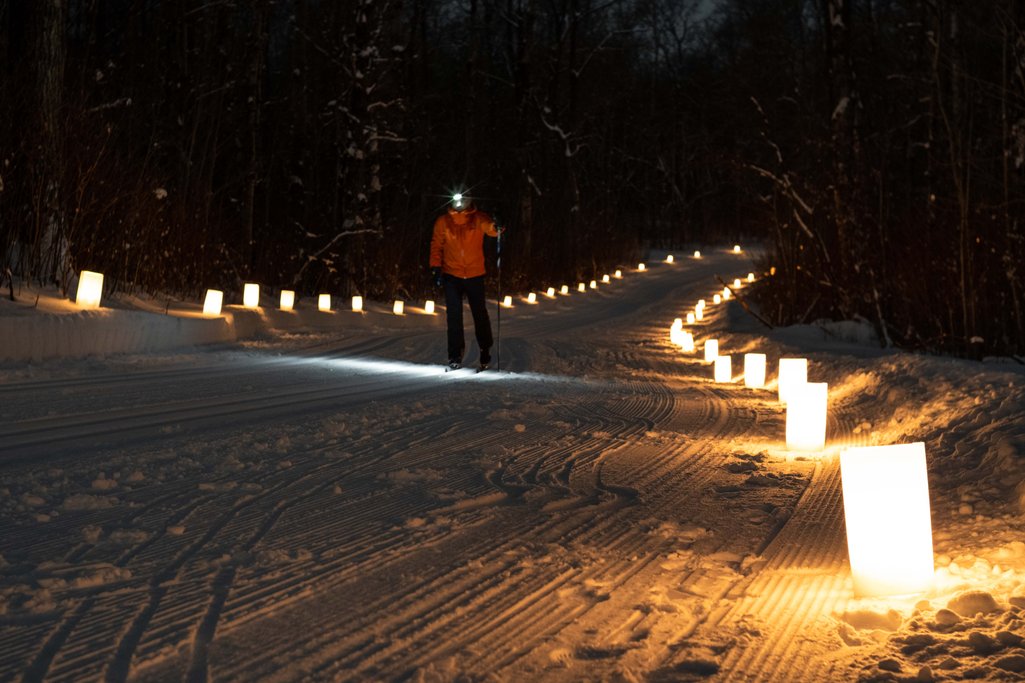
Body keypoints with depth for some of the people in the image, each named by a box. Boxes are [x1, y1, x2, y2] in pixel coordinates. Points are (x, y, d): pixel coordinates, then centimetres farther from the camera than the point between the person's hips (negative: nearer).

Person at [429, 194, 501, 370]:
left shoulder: (479, 220, -10)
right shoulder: (443, 222, -6)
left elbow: (492, 230, -25)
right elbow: (436, 245, 2)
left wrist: (497, 227, -48)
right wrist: (436, 268, -6)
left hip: (475, 276, 0)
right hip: (452, 276, 1)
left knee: (480, 314, 7)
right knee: (453, 316, -2)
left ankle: (485, 350, 23)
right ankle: (455, 355, 6)